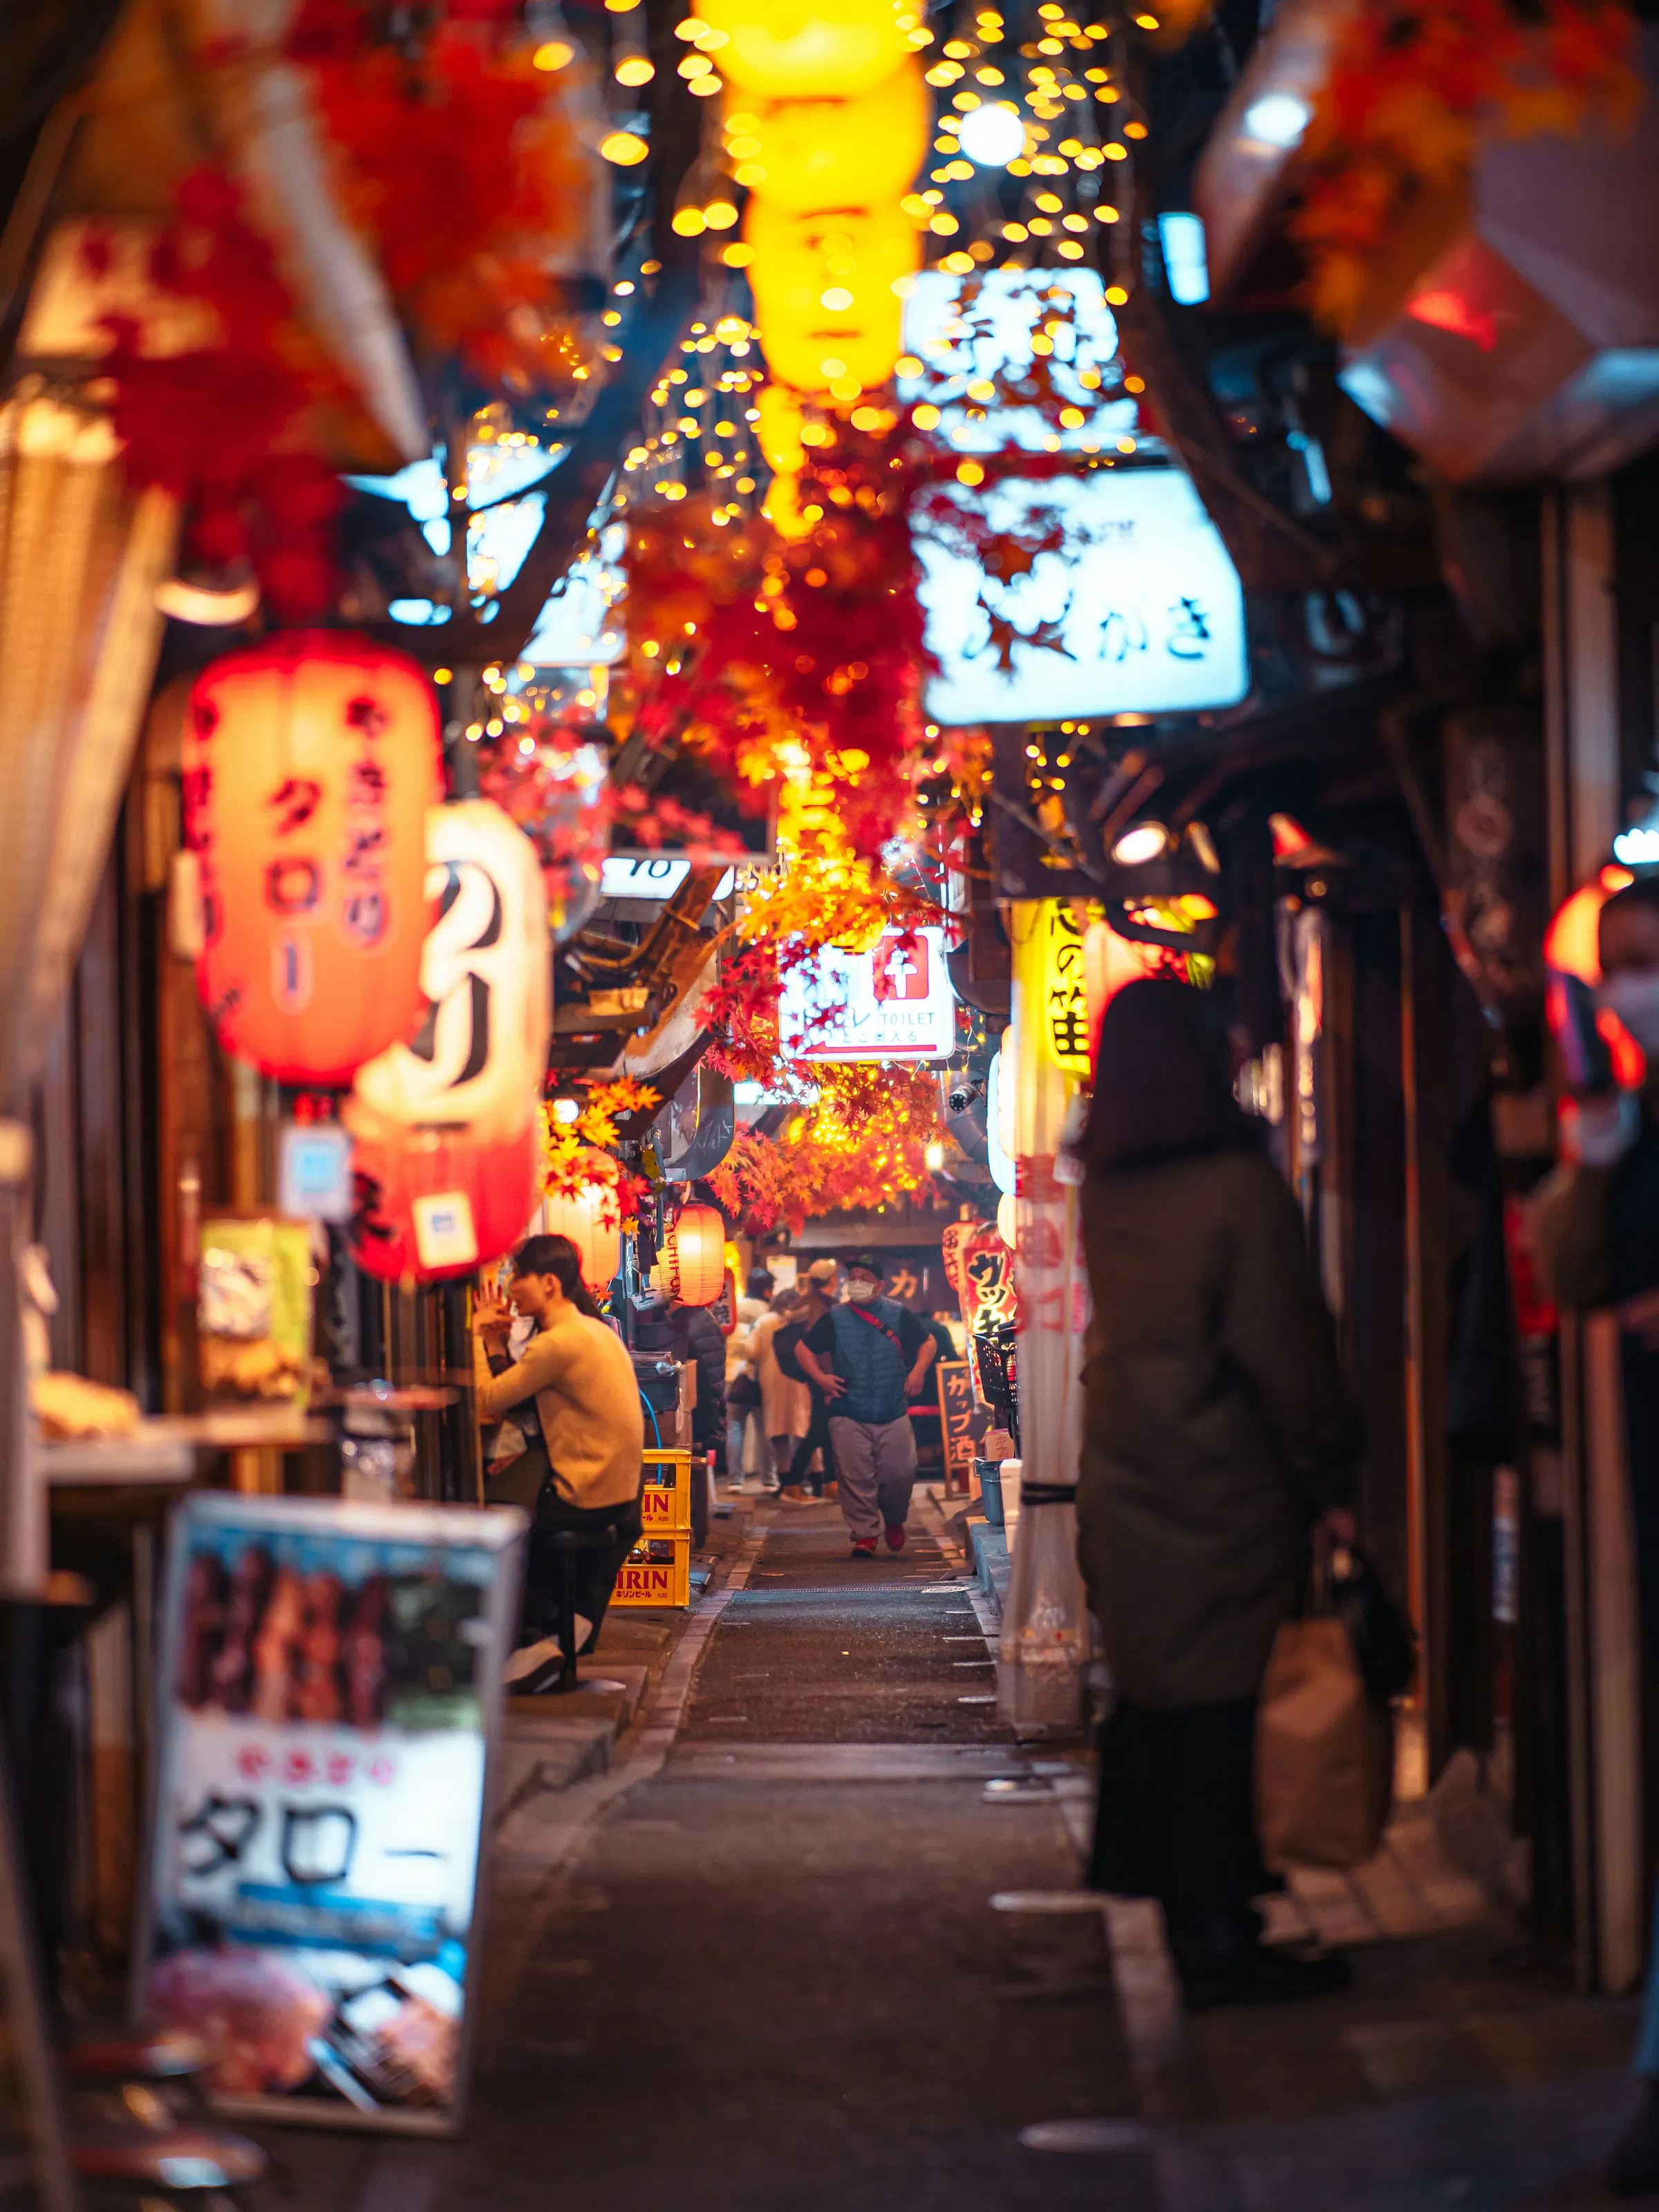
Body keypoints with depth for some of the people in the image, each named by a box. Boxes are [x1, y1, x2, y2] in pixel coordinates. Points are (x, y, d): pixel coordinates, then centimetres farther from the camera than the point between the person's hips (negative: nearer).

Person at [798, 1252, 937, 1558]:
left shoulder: (898, 1315, 6)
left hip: (893, 1415, 0)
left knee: (900, 1472, -2)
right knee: (855, 1476, -7)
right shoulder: (835, 1318, 5)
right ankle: (865, 1533, 3)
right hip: (849, 1415, 0)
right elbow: (804, 1349, 11)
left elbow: (927, 1343, 15)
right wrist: (820, 1377, -4)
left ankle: (894, 1521, 26)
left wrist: (918, 1371, -2)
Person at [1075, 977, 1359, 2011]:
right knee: (1213, 1701, -3)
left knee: (1152, 1683, 19)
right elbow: (1286, 1351, -12)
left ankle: (1141, 1868, 31)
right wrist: (1329, 1480, -4)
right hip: (1221, 1485, -7)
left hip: (1123, 1469, 7)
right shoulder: (1239, 1186, -16)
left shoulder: (1106, 1191, 3)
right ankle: (1216, 1934, 1)